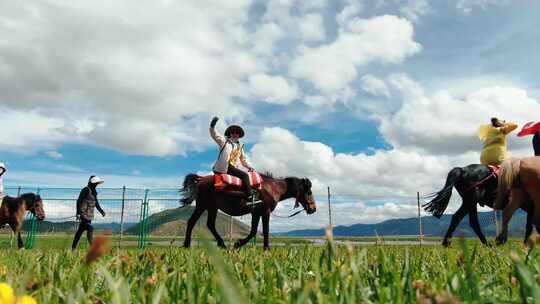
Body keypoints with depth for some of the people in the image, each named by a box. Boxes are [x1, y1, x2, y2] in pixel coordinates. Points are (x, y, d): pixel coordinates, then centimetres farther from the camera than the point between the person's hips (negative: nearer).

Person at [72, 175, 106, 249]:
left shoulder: (94, 192, 14)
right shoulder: (85, 190, -12)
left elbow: (96, 203, 20)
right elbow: (79, 201, -15)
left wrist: (101, 211, 11)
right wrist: (78, 213, -19)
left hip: (90, 215, 9)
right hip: (84, 214, -9)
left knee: (81, 230, 13)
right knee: (90, 229, -13)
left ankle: (73, 247, 20)